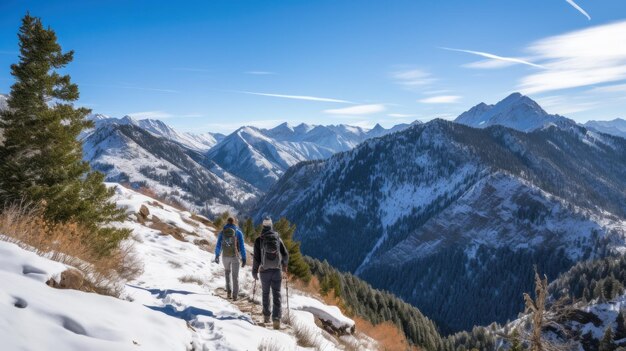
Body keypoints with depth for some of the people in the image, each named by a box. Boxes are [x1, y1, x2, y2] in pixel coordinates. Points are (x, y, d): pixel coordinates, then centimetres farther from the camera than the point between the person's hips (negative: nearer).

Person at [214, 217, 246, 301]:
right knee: (235, 276, 10)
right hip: (235, 256, -2)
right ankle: (235, 295, 7)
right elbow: (242, 246, -7)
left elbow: (218, 245, 2)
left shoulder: (222, 232, 1)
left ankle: (228, 291, 17)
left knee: (227, 271, 28)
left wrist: (217, 256, 12)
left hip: (225, 256, 2)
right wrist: (244, 258, -3)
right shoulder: (238, 232, -4)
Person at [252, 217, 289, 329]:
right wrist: (284, 265, 21)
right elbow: (285, 255, 3)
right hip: (277, 270, 0)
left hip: (264, 271, 0)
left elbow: (256, 258, -7)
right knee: (276, 295, 2)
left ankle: (266, 316, 25)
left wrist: (254, 271, 4)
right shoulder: (278, 238, 0)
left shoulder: (258, 240, -5)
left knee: (265, 293, 18)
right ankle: (276, 318, -9)